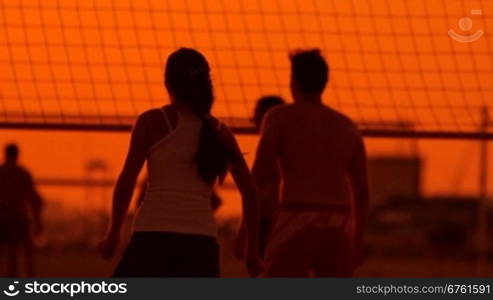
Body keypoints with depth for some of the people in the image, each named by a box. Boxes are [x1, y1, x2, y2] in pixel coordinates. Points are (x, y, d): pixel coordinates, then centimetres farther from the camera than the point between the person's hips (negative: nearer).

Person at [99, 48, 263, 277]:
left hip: (154, 236, -3)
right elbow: (249, 191, 11)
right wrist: (252, 251, 16)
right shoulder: (219, 131, 13)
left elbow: (127, 181, -2)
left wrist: (113, 235, 8)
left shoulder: (152, 121, 3)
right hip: (201, 241, 3)